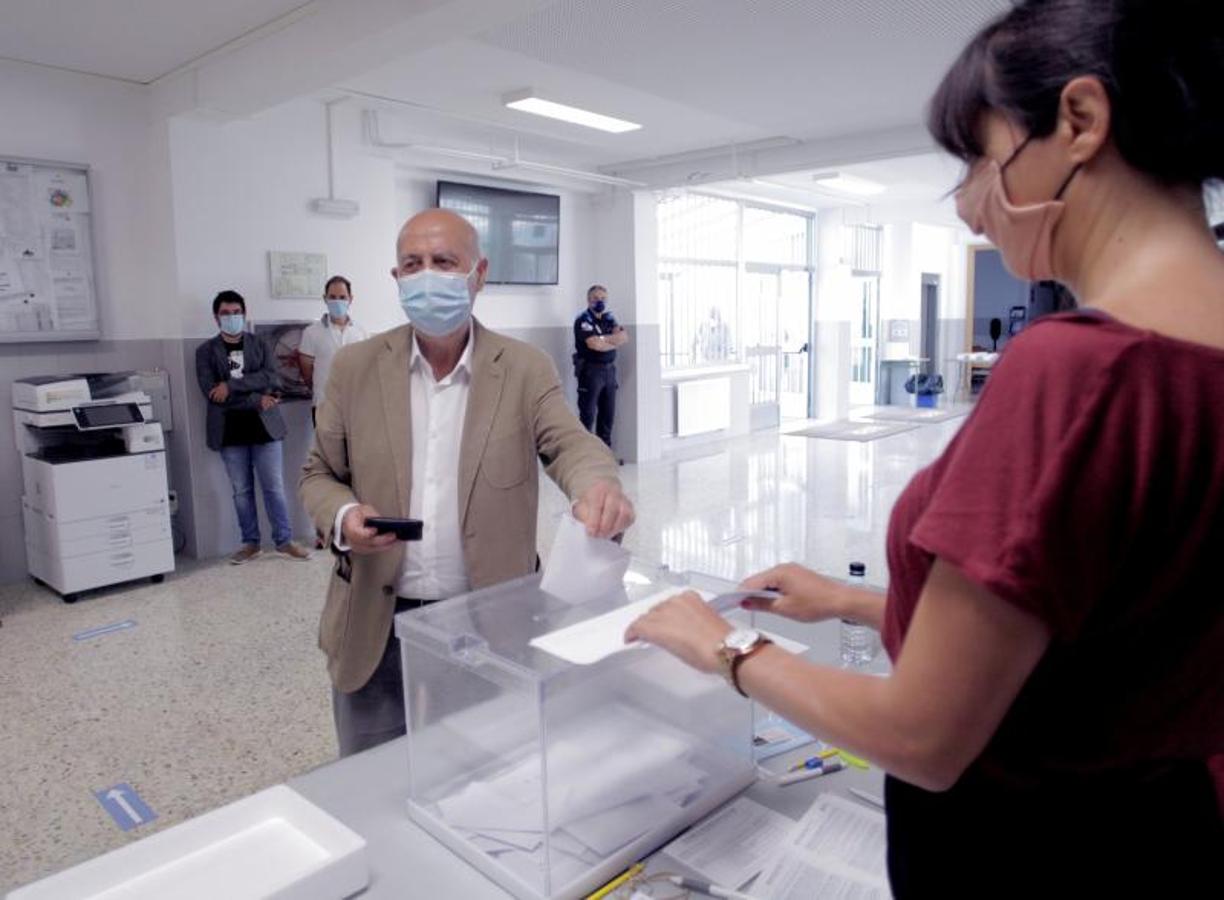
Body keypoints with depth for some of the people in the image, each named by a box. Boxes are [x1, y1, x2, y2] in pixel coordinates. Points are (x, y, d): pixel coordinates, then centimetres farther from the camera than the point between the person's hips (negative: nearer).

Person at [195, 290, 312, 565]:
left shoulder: (260, 344, 8)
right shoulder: (206, 351, 4)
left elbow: (272, 379, -8)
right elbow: (212, 393, -8)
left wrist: (232, 385, -17)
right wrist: (256, 399, -14)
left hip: (264, 426, 0)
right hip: (230, 431, 0)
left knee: (274, 488, 1)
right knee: (241, 491, 8)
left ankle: (284, 541, 9)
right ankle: (250, 543, 18)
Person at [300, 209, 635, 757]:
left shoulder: (525, 369, -5)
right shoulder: (355, 367, 0)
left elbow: (570, 443, -17)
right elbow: (318, 474, 7)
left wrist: (597, 486, -41)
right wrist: (343, 517, -16)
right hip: (379, 627, 2)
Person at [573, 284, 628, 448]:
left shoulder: (609, 318, 14)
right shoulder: (583, 320, -7)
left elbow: (624, 337, -1)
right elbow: (595, 344, -21)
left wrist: (603, 339, -14)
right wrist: (614, 341, -6)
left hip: (609, 370, 7)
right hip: (590, 370, -7)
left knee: (608, 413, 11)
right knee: (588, 415, -5)